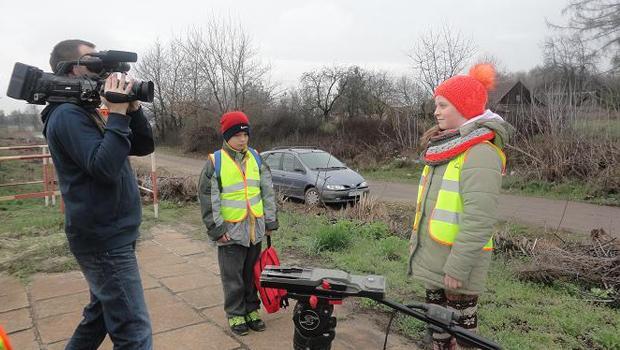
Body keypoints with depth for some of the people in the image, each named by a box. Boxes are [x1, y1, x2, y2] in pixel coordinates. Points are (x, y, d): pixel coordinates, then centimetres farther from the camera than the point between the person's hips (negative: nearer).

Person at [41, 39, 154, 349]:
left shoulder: (87, 113, 15)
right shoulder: (67, 115, -13)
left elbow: (144, 147, 12)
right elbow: (105, 167, -26)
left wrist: (133, 109, -2)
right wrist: (117, 114, -22)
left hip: (107, 235, 10)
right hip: (105, 239, -10)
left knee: (100, 316, 22)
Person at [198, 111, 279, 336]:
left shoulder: (255, 158, 6)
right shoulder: (215, 161, -7)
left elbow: (268, 191, 9)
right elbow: (207, 198, -7)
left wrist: (270, 221, 6)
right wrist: (217, 229, -10)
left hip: (255, 228, 4)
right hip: (231, 230, -4)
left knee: (252, 273, 15)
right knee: (233, 277, 6)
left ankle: (252, 310, 30)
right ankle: (236, 315, 23)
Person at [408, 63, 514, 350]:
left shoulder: (480, 154, -19)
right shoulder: (446, 146, 10)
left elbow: (480, 221, -24)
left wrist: (457, 267, -23)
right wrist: (417, 243, 18)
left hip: (456, 263, -8)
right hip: (433, 258, 9)